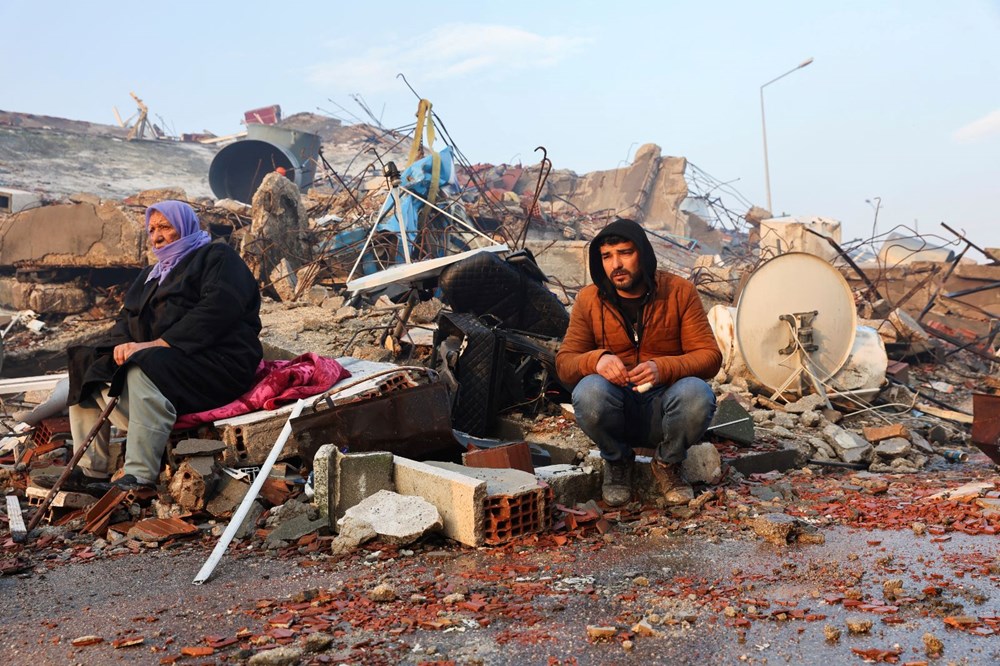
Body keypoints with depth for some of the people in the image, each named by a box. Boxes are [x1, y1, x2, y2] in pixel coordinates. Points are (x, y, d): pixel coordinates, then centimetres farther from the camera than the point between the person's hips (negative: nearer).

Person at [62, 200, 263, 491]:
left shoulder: (216, 257, 1)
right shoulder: (151, 274, 28)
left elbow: (218, 309, -17)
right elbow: (126, 317, 19)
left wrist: (159, 343, -23)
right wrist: (122, 343, -7)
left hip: (218, 363, -9)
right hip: (154, 361, 9)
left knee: (144, 371, -35)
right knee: (84, 365, -2)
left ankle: (141, 477, -37)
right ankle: (92, 469, -8)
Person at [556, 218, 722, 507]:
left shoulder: (680, 291, -4)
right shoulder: (589, 299, -2)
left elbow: (710, 356, -7)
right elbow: (564, 363, -2)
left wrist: (662, 368, -27)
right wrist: (596, 360, -26)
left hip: (665, 405, 0)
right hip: (617, 408, 0)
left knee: (697, 394, -33)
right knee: (589, 392, -33)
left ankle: (668, 464, -1)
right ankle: (618, 462, -1)